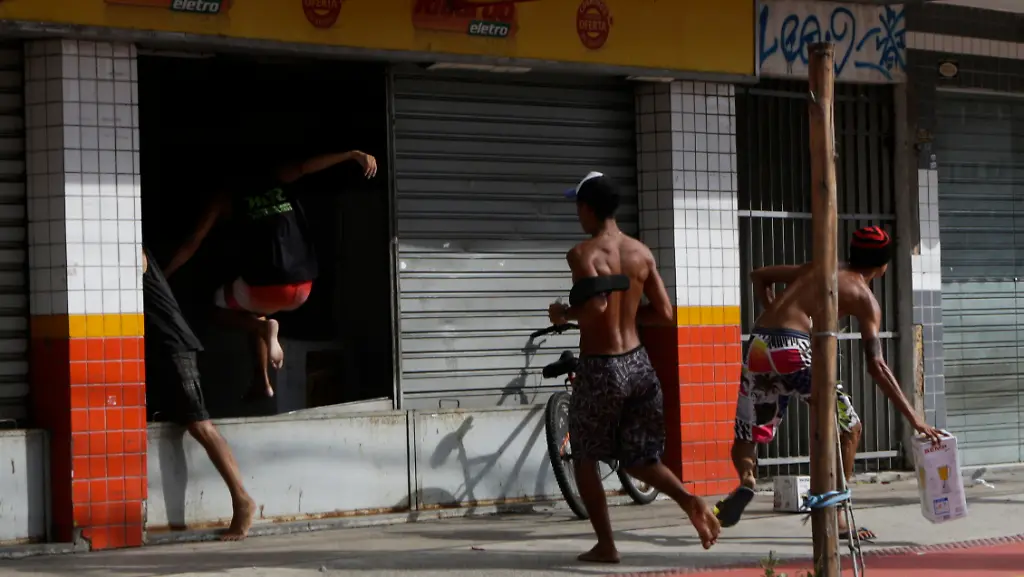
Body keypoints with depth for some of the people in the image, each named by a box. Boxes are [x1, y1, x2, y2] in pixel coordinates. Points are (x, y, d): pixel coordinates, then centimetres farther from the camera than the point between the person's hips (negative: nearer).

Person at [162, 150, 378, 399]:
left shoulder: (227, 200, 10)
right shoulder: (280, 181, 16)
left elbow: (193, 243, 10)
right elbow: (306, 167, -4)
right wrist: (354, 155, -13)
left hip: (265, 287, -4)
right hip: (302, 288, 4)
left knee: (221, 305, 28)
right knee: (256, 309, 35)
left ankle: (264, 327, -2)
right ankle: (263, 382, 25)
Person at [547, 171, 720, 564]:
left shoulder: (584, 253, -13)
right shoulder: (641, 253, 6)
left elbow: (597, 305, -28)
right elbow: (665, 314, 6)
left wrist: (564, 315, -9)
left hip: (600, 368, -6)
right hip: (638, 364, 6)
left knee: (584, 458, 12)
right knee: (638, 459, 13)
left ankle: (606, 546, 11)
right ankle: (690, 501, -13)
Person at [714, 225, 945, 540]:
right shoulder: (863, 297, 9)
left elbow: (759, 276, 29)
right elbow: (876, 366, 1)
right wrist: (913, 417, 1)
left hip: (758, 345, 5)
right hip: (793, 349, -5)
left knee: (747, 434, 17)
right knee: (849, 428, 13)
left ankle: (746, 480, -16)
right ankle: (836, 519, 10)